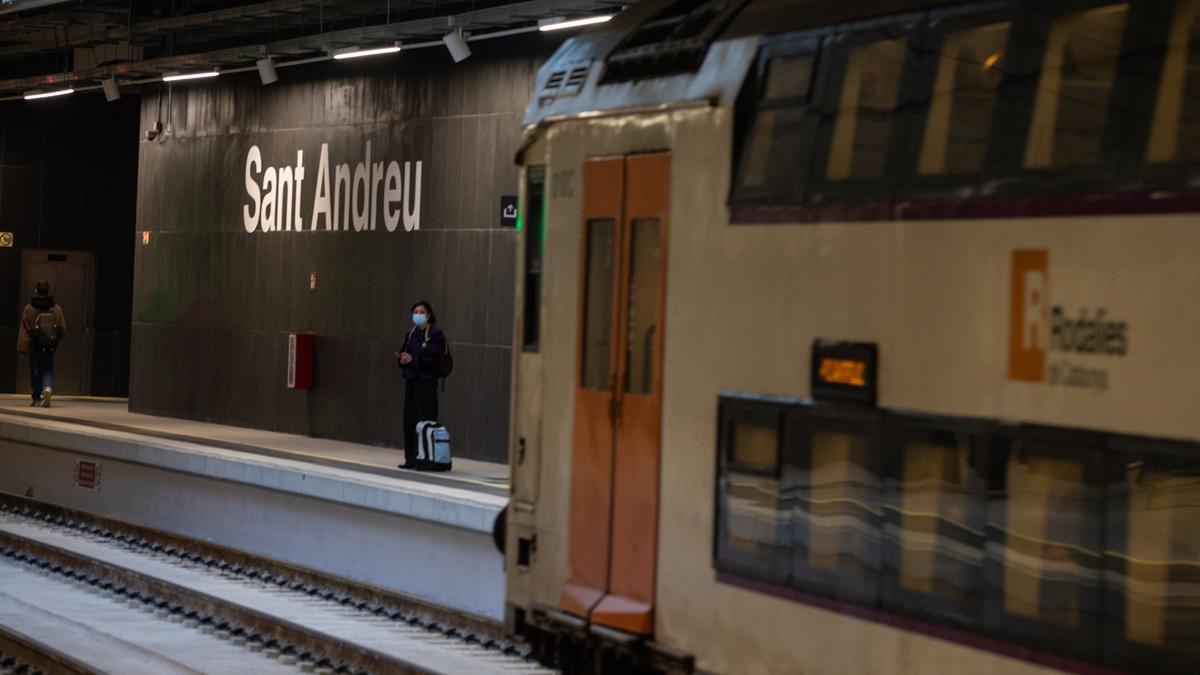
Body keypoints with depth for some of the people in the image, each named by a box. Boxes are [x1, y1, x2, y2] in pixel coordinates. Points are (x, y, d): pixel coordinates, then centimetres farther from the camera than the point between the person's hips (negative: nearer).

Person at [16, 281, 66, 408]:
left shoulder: (29, 309, -6)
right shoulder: (56, 309, 0)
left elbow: (24, 330, -7)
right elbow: (62, 329, 4)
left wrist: (21, 348, -5)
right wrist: (56, 342, 20)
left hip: (34, 346, -1)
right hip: (49, 348, 1)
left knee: (35, 372, 10)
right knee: (48, 371, 7)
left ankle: (37, 398, 14)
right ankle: (48, 388, -22)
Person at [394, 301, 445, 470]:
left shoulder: (436, 334, -6)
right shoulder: (411, 334, 16)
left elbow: (434, 358, -14)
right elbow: (404, 353, 16)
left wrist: (413, 360, -20)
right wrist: (402, 360, -7)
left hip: (426, 381, -7)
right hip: (411, 380, 7)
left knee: (425, 419, -8)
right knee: (410, 419, 6)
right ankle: (411, 459, 11)